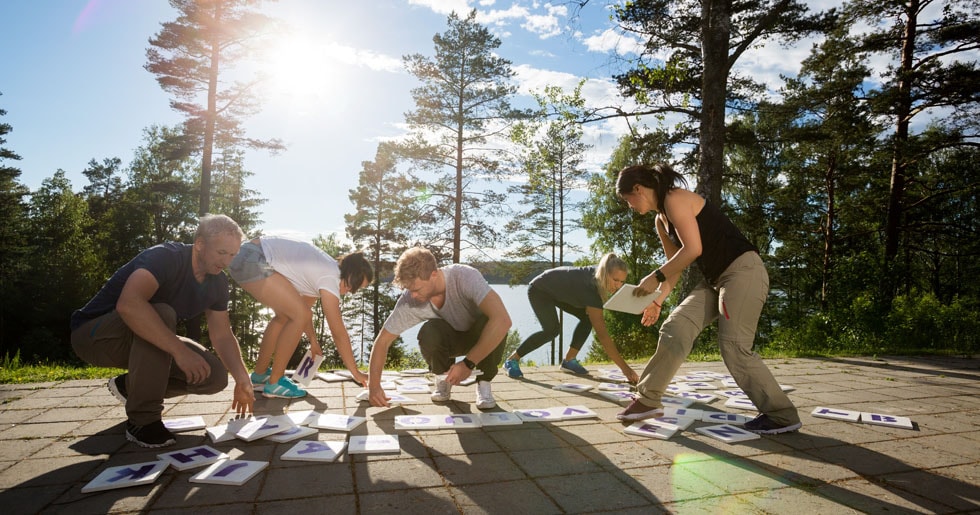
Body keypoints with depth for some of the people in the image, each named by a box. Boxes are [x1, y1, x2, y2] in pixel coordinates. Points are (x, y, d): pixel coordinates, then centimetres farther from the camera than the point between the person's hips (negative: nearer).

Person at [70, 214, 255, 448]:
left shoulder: (217, 282, -5)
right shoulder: (165, 257, -28)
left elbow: (222, 335, -1)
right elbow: (128, 304, -46)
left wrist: (242, 379, -13)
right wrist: (179, 350, -46)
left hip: (140, 341, 7)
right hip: (93, 335, -6)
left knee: (215, 376, -11)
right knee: (162, 314, -37)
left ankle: (130, 386, 11)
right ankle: (143, 420, -24)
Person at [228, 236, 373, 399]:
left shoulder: (325, 269, 12)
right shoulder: (330, 278, -15)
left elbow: (305, 306, 24)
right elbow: (339, 333, -13)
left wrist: (313, 341, 28)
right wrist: (356, 373, -5)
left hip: (246, 259, 11)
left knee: (286, 315, 19)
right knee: (299, 315, -11)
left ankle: (259, 375, 30)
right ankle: (274, 383, 1)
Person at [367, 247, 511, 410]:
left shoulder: (465, 277, -36)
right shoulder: (409, 301, -24)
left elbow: (503, 320, -47)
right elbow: (382, 341, -13)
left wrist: (468, 363, -42)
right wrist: (374, 386, -23)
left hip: (482, 336, -2)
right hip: (451, 338, 2)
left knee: (490, 322, -37)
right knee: (428, 333, -32)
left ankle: (484, 383, -9)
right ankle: (443, 377, 1)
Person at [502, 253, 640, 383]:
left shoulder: (597, 273, -17)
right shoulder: (590, 288, -39)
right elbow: (602, 334, -41)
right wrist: (625, 368, -42)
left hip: (558, 290, 9)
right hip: (539, 290, -9)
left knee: (587, 317, -2)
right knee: (552, 329, -26)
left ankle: (569, 360, 6)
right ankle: (512, 360, -12)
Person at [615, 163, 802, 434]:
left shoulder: (675, 199, -13)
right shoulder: (661, 220, 14)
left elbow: (693, 249, -23)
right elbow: (675, 265, 19)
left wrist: (655, 277, -18)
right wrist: (657, 301, 15)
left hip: (744, 271, -9)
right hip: (716, 279, 9)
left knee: (734, 347, -11)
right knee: (675, 327, -1)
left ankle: (783, 416, 5)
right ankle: (648, 399, 4)